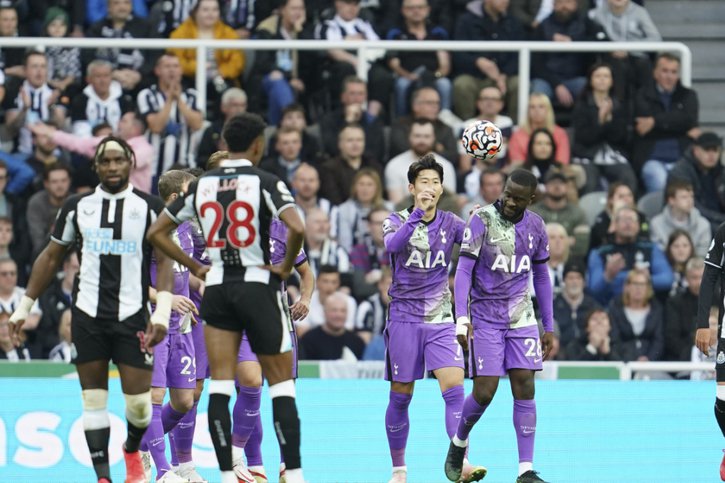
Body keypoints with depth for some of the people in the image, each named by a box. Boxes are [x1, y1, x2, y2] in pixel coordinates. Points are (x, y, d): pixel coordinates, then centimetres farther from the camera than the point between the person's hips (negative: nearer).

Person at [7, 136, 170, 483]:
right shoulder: (77, 206, 8)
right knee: (93, 399, -2)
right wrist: (25, 306, 12)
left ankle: (132, 450, 27)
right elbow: (51, 257, 16)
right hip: (88, 314, 2)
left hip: (133, 315, -2)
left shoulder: (149, 207, 2)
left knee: (139, 401, -4)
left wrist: (162, 313, -12)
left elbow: (164, 261, -1)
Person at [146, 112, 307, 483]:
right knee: (281, 385, 4)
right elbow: (297, 228, -23)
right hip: (258, 284, -3)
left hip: (216, 287, 3)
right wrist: (285, 267, -7)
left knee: (220, 386, 3)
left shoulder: (201, 184, 6)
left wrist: (195, 267, 11)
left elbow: (156, 233, 10)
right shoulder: (265, 182, -7)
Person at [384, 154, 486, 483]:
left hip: (440, 319, 1)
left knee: (455, 387, -15)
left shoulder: (450, 223, 6)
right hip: (404, 317, -1)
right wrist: (419, 212, -37)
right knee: (401, 396, 4)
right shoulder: (398, 220, -1)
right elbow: (392, 244, -23)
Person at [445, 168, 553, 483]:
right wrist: (462, 319, -22)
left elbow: (541, 277, 13)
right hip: (485, 317, -3)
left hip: (521, 316, 4)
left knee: (524, 387, -6)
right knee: (484, 393, -7)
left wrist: (548, 327, 13)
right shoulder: (482, 220, -10)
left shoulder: (535, 227, 4)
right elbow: (463, 270, -12)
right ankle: (459, 442, 24)